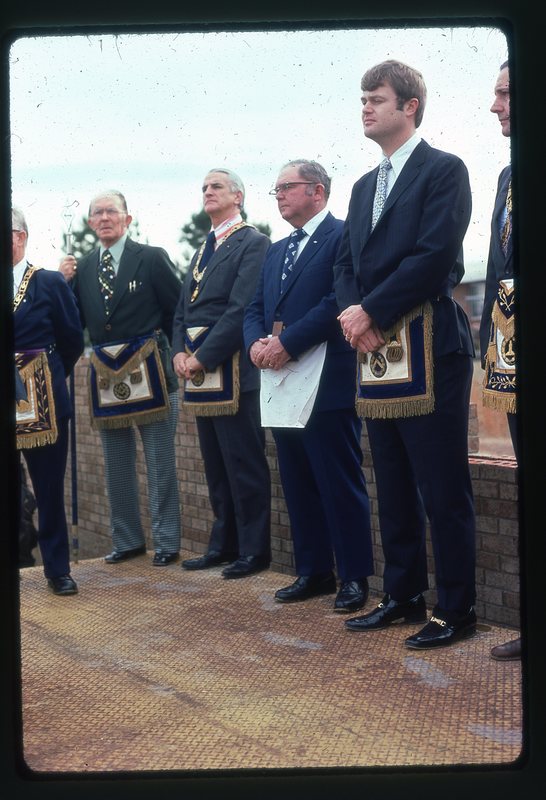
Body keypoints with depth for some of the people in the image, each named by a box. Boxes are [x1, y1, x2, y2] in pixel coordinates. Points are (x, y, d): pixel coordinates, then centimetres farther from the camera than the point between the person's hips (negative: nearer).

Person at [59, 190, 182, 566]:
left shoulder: (152, 258, -4)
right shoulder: (81, 267, 8)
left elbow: (178, 309, -2)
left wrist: (174, 353, -1)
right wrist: (64, 283, -7)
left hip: (148, 370, -5)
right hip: (106, 373, 5)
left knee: (160, 462, 3)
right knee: (117, 464, 13)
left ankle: (167, 542, 12)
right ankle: (128, 540, 25)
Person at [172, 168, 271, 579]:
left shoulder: (253, 244, -6)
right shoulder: (204, 249, 21)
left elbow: (241, 309, -16)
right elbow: (183, 310, 19)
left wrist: (204, 356, -17)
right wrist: (180, 352, 2)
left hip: (231, 367, -8)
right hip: (199, 370, 8)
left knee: (243, 464, -3)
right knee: (216, 464, 14)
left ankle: (254, 550, 5)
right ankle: (223, 544, 23)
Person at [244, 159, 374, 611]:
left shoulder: (342, 237, -5)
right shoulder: (276, 252, 21)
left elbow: (339, 300, -17)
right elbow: (256, 309, 18)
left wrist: (287, 343, -18)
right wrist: (257, 343, -4)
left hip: (327, 383, -8)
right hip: (282, 383, 8)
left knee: (340, 484, -3)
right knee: (298, 485, 12)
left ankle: (354, 577, 6)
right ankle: (313, 572, 21)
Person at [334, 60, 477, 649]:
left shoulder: (444, 170, -3)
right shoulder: (364, 187, 20)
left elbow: (434, 257, -14)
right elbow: (346, 263, 16)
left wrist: (370, 312, -13)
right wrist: (352, 314, -4)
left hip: (428, 347, -8)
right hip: (377, 352, 8)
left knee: (442, 489, -4)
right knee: (394, 488, 13)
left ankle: (454, 609, 4)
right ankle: (402, 595, 22)